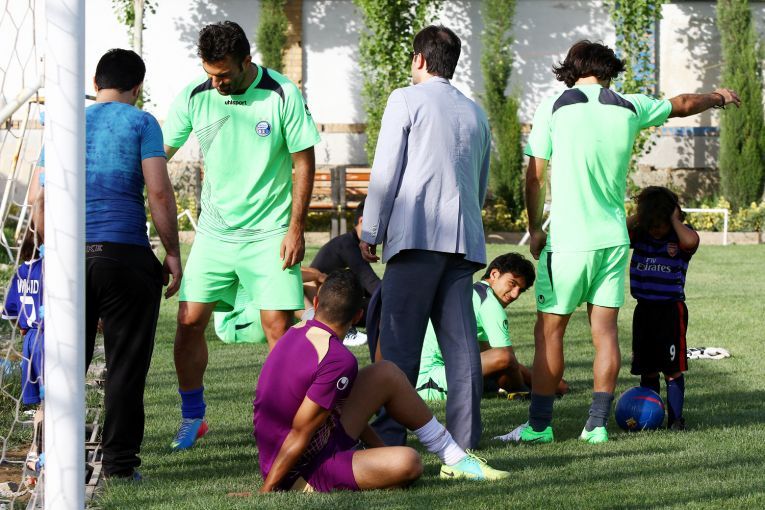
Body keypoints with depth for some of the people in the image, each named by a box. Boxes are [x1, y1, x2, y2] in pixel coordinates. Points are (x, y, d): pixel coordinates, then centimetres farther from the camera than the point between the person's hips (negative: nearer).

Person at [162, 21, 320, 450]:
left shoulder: (282, 96, -11)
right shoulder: (195, 98, -3)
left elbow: (304, 162, -5)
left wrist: (296, 229, -9)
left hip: (268, 233, -3)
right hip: (214, 232, 3)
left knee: (278, 325, -7)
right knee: (189, 322, -1)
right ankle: (193, 418, 16)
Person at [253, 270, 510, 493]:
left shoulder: (296, 332, 5)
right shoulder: (340, 360, -24)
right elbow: (300, 434, -23)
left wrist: (377, 445, 22)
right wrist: (267, 490, -19)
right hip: (303, 472, -10)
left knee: (387, 374, 12)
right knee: (407, 463, -32)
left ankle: (455, 457, 17)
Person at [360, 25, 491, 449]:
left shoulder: (406, 100, 2)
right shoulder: (475, 113, 21)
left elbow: (385, 172, -3)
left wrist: (370, 233, 1)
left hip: (416, 235, -6)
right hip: (464, 238, 6)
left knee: (399, 342, -5)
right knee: (460, 341, 3)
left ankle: (390, 438, -9)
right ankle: (464, 440, 0)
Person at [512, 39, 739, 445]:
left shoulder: (555, 106, -4)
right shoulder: (630, 107, 6)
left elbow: (534, 175, -4)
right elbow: (682, 105, 25)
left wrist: (535, 229, 8)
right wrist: (718, 97, 45)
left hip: (568, 239, -4)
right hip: (614, 237, 4)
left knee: (549, 331, 1)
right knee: (604, 329, 7)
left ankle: (539, 425, 2)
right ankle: (598, 423, 6)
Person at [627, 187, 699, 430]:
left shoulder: (680, 236, -7)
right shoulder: (640, 234, 6)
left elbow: (691, 241, -30)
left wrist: (675, 220, -17)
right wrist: (637, 217, -6)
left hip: (671, 308, -4)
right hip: (644, 308, 4)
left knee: (672, 368, -3)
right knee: (647, 369, 9)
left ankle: (675, 418, 3)